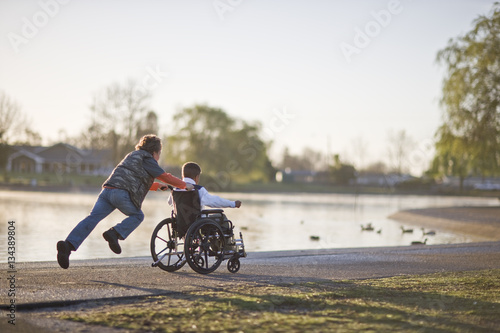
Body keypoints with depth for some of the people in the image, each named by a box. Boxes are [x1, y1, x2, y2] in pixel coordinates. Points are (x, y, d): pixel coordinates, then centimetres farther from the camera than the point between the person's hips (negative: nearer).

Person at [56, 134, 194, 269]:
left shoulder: (133, 156, 37)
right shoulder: (147, 158, 11)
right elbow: (165, 176, 10)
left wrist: (157, 186, 58)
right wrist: (185, 185, 22)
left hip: (107, 190, 7)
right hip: (122, 193, -7)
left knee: (92, 218, -6)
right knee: (138, 216, 15)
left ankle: (68, 245, -23)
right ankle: (114, 234, -8)